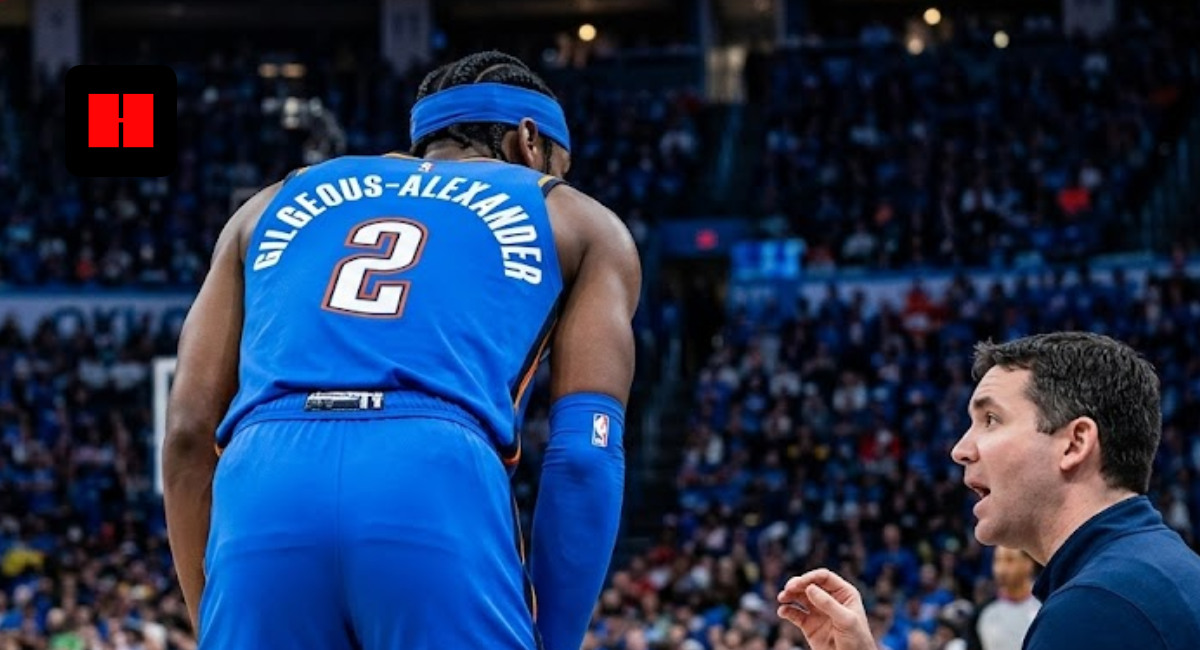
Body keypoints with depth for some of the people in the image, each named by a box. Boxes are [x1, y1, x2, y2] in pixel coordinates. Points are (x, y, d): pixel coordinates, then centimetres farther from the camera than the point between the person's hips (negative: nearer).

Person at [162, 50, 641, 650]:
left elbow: (189, 433, 23)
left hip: (263, 491, 3)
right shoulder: (580, 225, 26)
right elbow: (584, 451, 10)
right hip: (439, 494, -3)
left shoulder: (278, 204, 34)